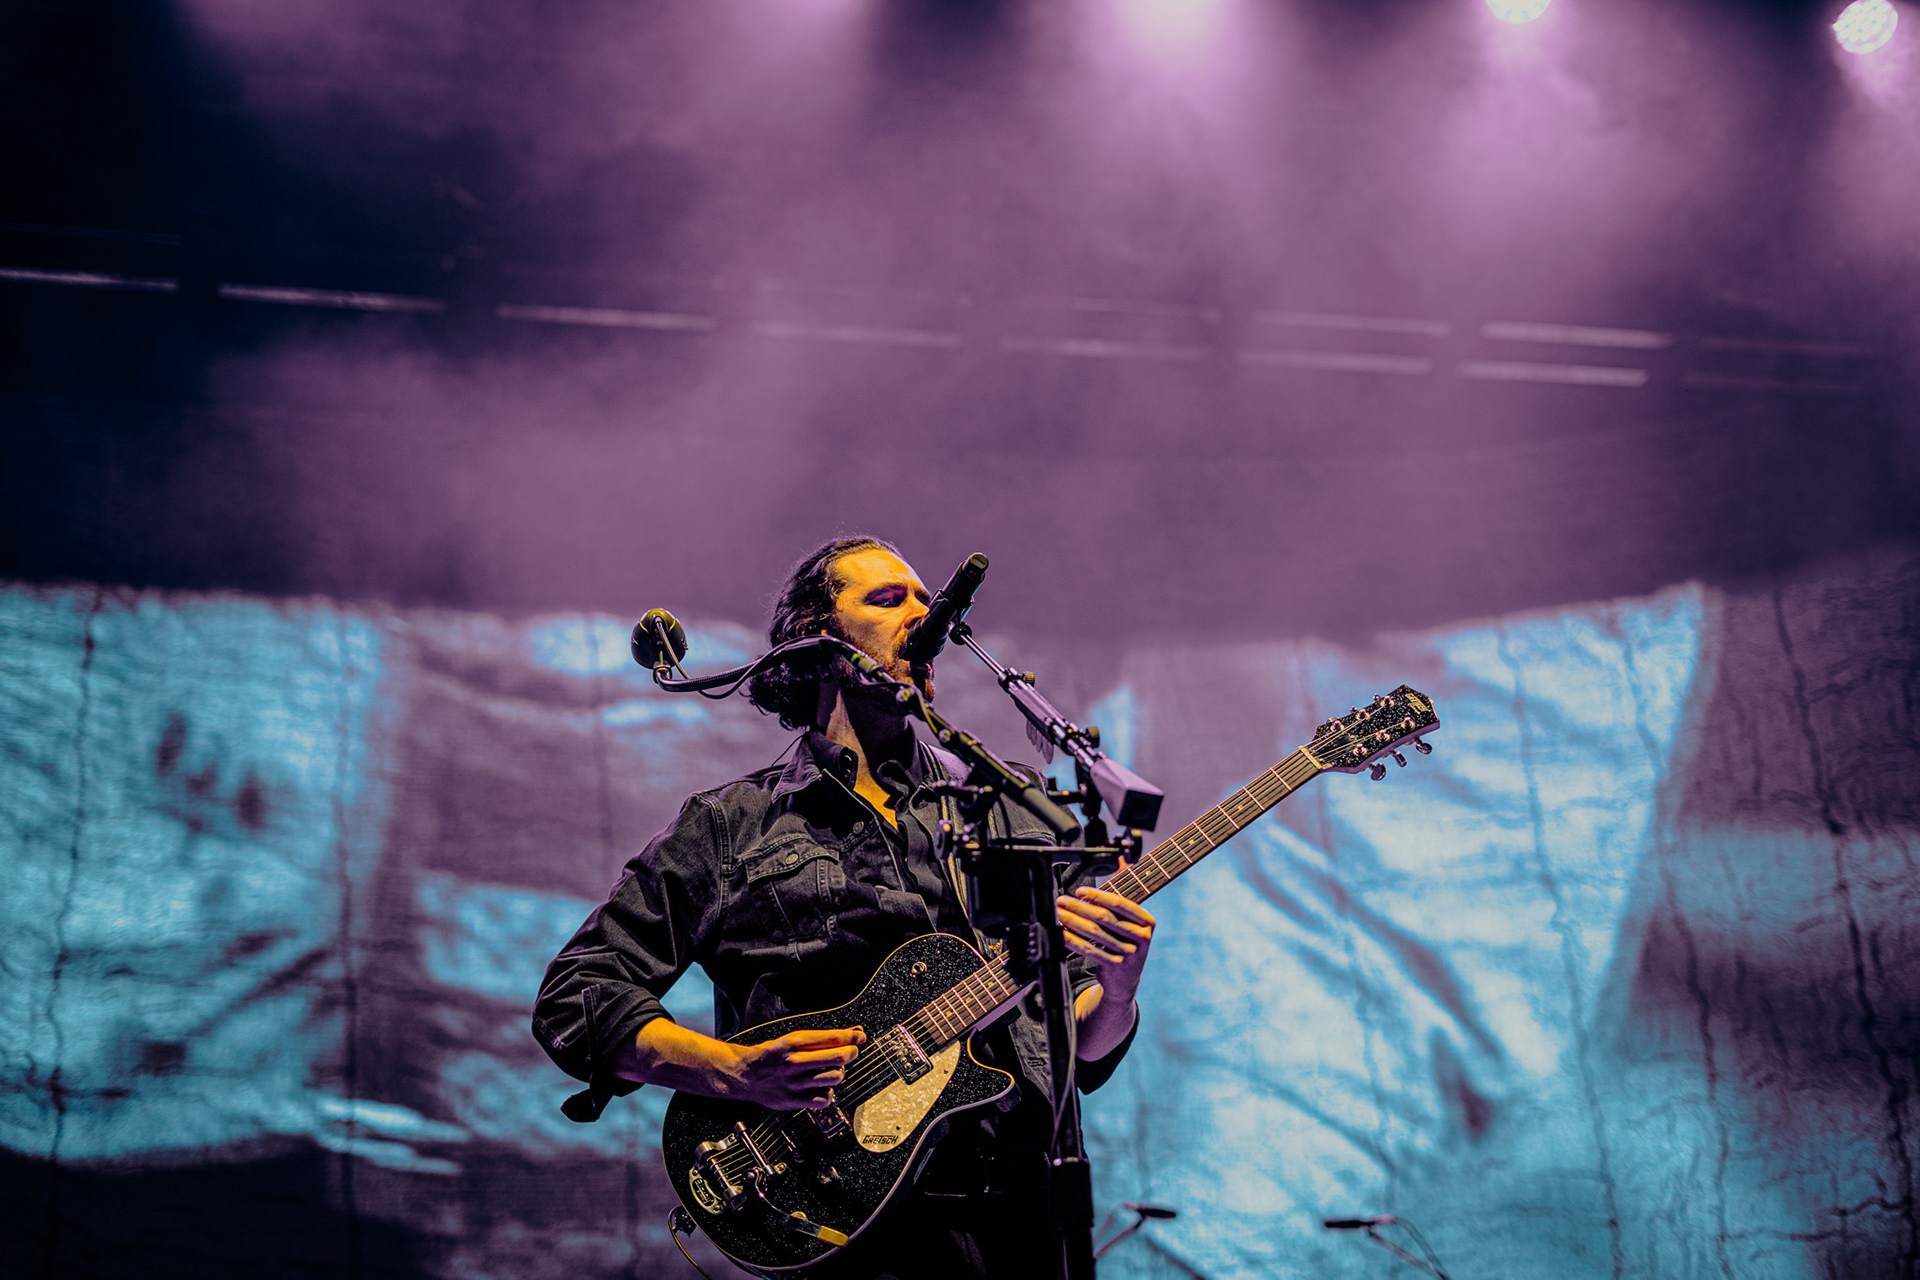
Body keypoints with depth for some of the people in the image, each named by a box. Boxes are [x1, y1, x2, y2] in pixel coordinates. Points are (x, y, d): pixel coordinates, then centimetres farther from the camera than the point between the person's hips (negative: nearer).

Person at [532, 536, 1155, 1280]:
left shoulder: (1001, 814, 21)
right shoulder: (728, 827, 12)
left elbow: (1083, 1053, 20)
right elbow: (572, 998, 7)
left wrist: (1115, 993, -4)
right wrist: (736, 1072, -8)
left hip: (1014, 1209, 5)